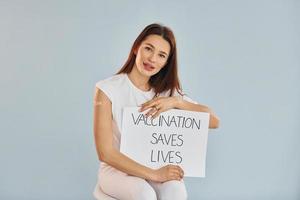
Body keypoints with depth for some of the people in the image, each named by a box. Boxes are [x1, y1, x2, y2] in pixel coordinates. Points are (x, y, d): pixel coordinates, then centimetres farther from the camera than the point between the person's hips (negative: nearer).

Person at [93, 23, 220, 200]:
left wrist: (177, 102, -19)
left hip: (156, 168, 4)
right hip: (117, 169, -3)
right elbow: (106, 153, -15)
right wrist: (154, 174, -23)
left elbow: (214, 121, -4)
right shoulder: (107, 89, -11)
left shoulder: (167, 91, 3)